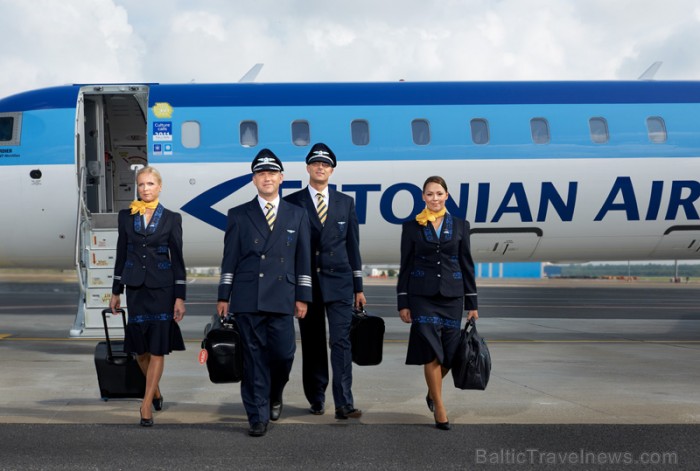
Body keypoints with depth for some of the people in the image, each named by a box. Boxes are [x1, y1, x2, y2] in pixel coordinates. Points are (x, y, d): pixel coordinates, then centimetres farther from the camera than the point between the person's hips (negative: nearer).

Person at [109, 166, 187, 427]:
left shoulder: (171, 218, 0)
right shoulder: (126, 216, 6)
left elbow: (177, 259, -1)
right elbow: (121, 255, 10)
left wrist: (180, 297, -5)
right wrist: (116, 291, 9)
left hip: (162, 287, -2)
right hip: (135, 286, 2)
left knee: (157, 347, -4)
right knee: (139, 346, 6)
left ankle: (146, 404, 0)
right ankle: (155, 391, 31)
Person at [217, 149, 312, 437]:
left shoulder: (297, 216, 11)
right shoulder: (239, 215, 8)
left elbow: (303, 260, 9)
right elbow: (229, 259, 7)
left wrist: (302, 297, 4)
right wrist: (224, 296, 2)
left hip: (282, 299, 1)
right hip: (247, 299, 0)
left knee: (283, 353, -2)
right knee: (253, 357, 1)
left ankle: (274, 396, 29)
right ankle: (258, 416, 8)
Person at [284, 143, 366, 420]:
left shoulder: (345, 202, 10)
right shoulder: (293, 203, 3)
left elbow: (352, 246, 11)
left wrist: (358, 287, 8)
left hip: (339, 281, 1)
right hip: (306, 282, -1)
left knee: (341, 341, -7)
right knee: (312, 344, 6)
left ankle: (344, 403, -9)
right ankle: (316, 399, 17)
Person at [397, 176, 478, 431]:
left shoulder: (460, 225, 6)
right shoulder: (412, 227, 2)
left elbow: (467, 265, 7)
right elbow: (405, 267, 4)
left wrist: (472, 304, 5)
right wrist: (403, 303, -1)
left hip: (451, 295, 2)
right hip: (422, 295, -2)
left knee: (449, 353, 4)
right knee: (432, 351, -8)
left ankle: (433, 392, 32)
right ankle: (439, 408, 1)